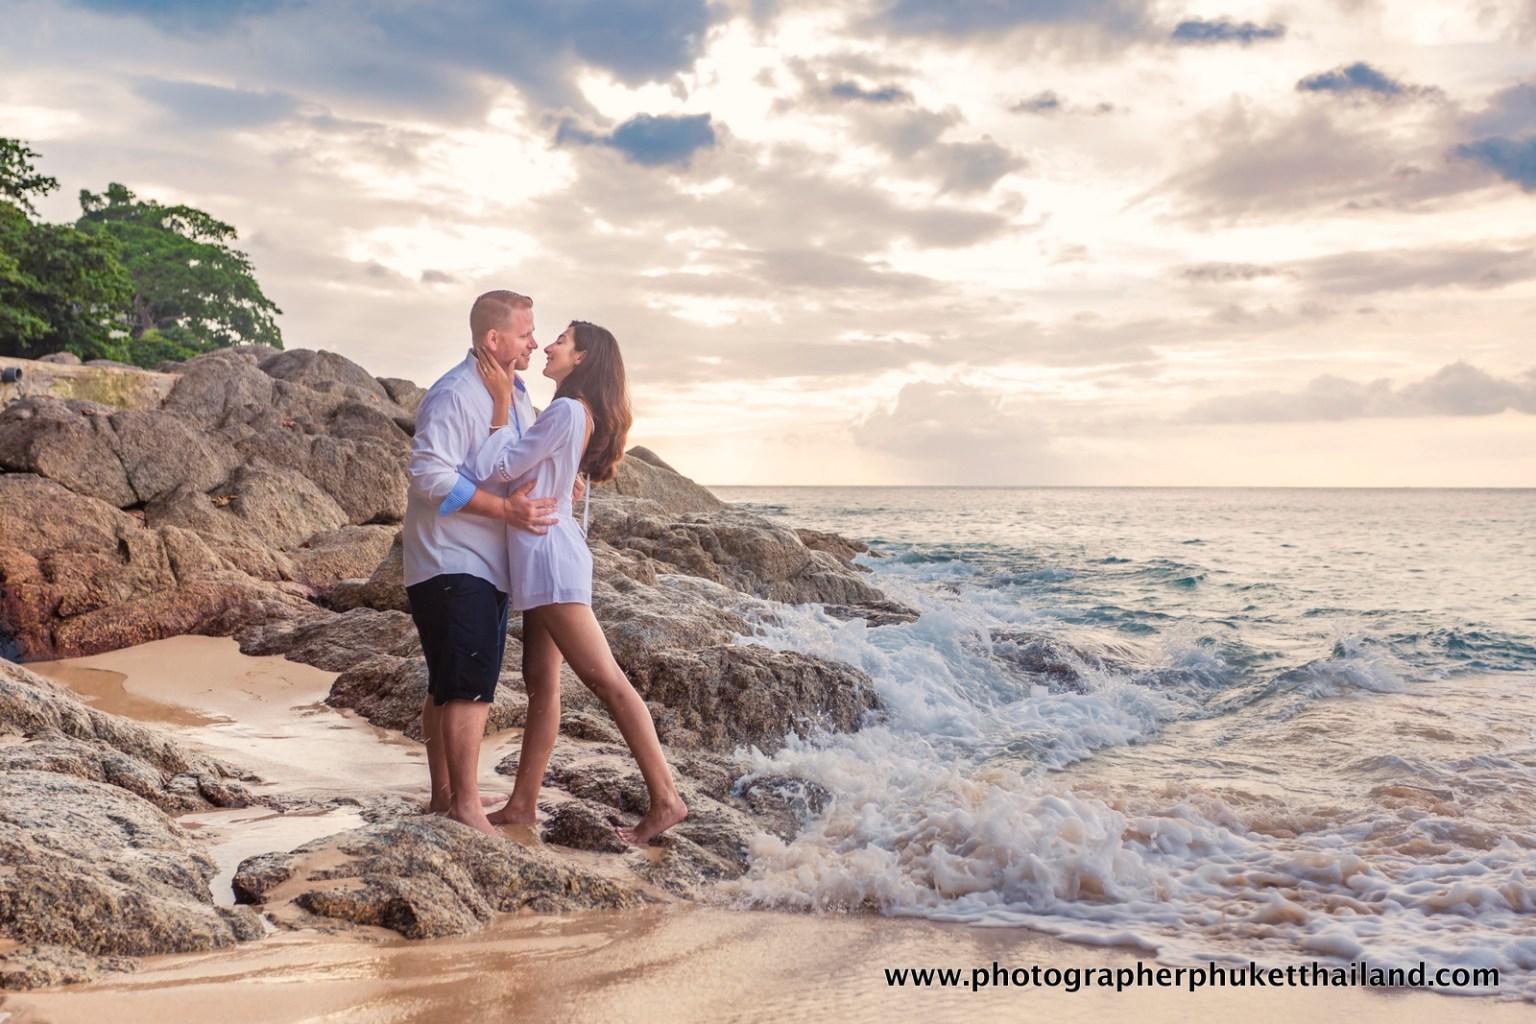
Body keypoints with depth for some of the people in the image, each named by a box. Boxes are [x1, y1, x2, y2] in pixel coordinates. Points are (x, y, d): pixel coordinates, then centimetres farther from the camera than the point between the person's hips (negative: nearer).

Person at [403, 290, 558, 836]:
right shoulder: (453, 396, -15)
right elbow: (430, 476, -23)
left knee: (450, 687, 14)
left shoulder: (516, 394, 15)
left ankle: (444, 798, 22)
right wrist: (505, 509, -25)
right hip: (451, 562, -9)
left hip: (488, 565, 9)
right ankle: (465, 806, -7)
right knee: (469, 684, -12)